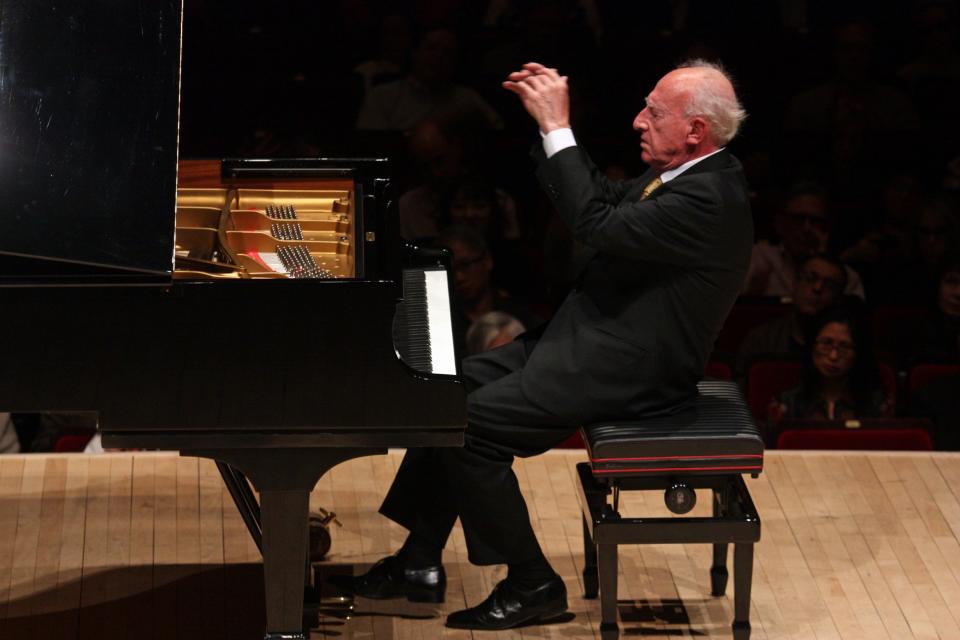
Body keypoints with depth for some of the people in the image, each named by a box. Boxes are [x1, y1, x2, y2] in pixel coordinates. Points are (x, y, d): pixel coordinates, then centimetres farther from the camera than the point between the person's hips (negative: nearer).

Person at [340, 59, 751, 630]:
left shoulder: (710, 198, -23)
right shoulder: (687, 175, 8)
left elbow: (599, 224, -30)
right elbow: (603, 201, 18)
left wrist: (558, 128, -24)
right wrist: (549, 121, 8)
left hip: (627, 373, -11)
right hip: (595, 341, 11)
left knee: (469, 423, -18)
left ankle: (532, 584, -4)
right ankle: (420, 563, 13)